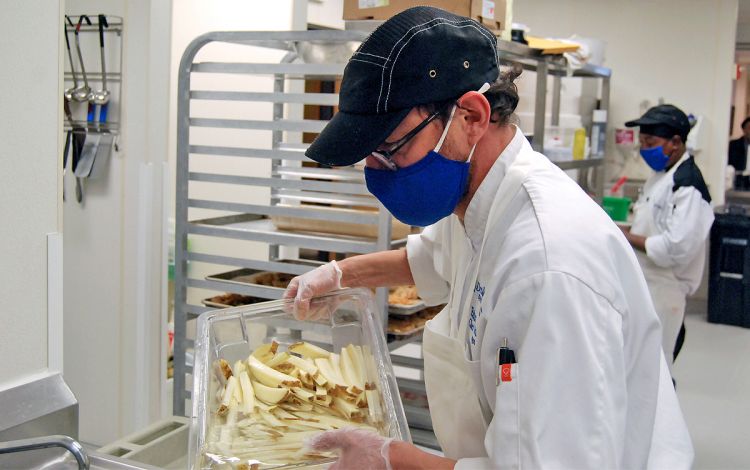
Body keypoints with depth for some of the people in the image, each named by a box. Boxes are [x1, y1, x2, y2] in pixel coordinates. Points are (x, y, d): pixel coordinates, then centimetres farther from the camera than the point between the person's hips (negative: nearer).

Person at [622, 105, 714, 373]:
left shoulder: (688, 185, -19)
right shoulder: (660, 175, 13)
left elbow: (676, 249, -25)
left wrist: (628, 238, -17)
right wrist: (623, 232, 6)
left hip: (662, 291, -9)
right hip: (643, 283, 9)